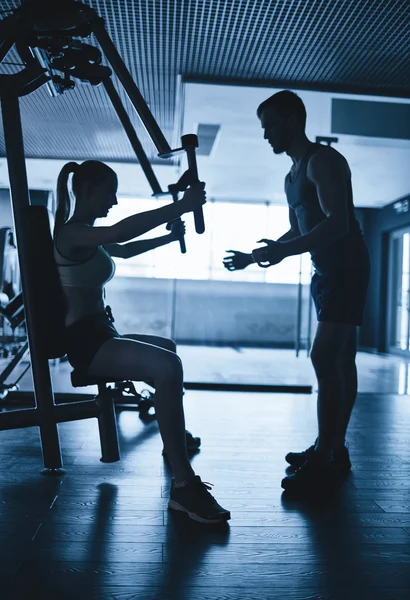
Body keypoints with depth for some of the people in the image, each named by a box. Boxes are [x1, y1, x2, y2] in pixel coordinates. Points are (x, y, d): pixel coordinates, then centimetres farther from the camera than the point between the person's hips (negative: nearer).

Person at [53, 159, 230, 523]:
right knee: (168, 367, -33)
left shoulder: (87, 237, 17)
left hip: (99, 334, 11)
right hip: (85, 340, -11)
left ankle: (174, 435, 47)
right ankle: (182, 485, -31)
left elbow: (122, 248, 35)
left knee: (167, 347, 33)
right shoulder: (71, 233, -13)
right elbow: (121, 231, -32)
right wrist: (180, 206, -31)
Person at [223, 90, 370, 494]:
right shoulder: (293, 175, 18)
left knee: (324, 358, -16)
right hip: (326, 272, 10)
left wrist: (282, 251, -30)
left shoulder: (323, 161, -11)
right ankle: (333, 449, 16)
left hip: (346, 268, -10)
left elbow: (338, 223, -23)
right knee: (340, 361, 10)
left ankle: (324, 460, -11)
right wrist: (254, 256, 17)